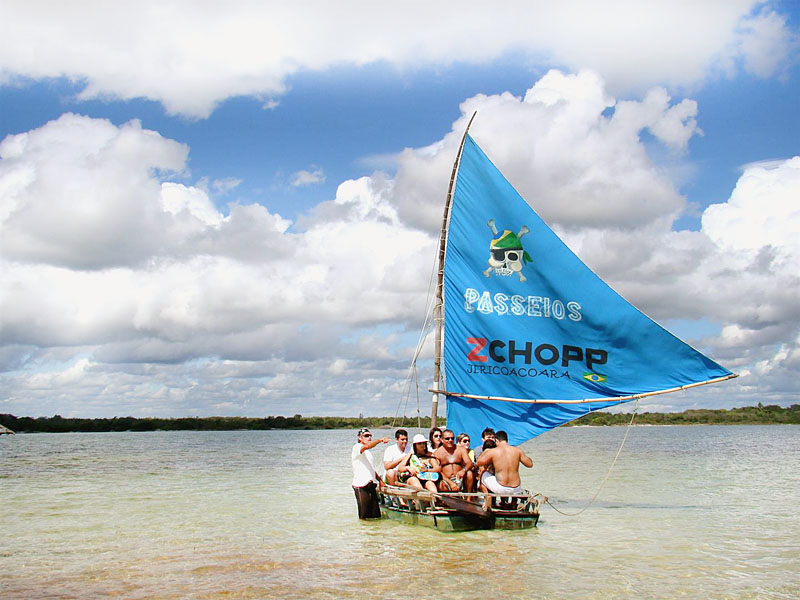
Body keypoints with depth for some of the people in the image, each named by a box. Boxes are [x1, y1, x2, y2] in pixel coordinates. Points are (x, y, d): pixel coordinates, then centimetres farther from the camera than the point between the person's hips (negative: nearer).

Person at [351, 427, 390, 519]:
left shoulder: (367, 452, 23)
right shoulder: (356, 447, -6)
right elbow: (367, 446, -28)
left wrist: (379, 480, 19)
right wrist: (380, 440, -40)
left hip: (371, 485, 8)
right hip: (361, 486, -8)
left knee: (375, 515, 5)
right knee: (364, 516, -4)